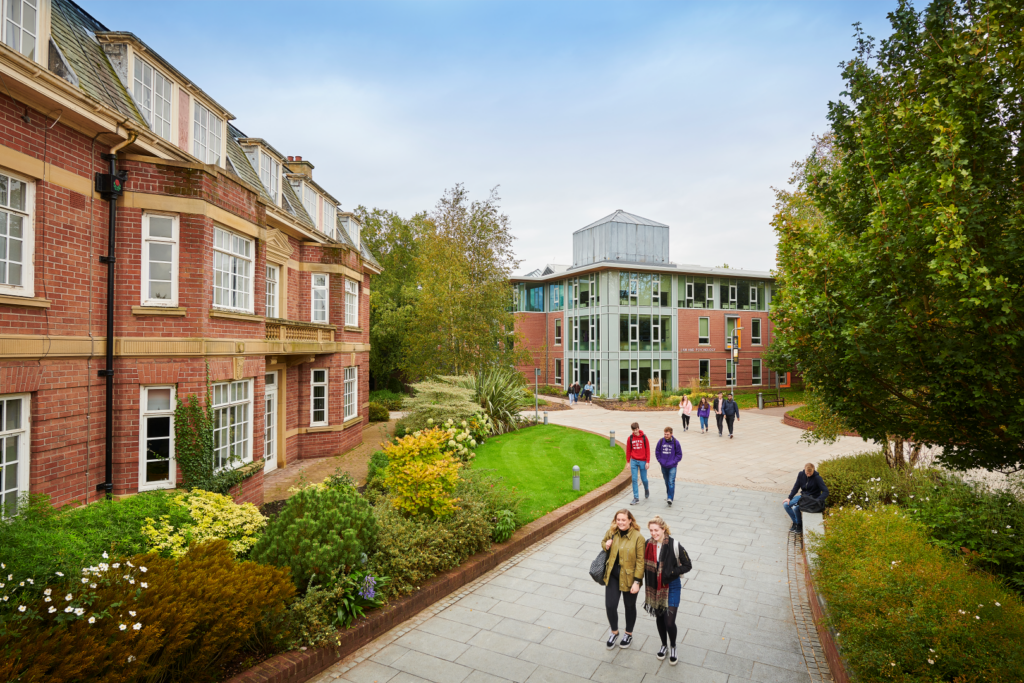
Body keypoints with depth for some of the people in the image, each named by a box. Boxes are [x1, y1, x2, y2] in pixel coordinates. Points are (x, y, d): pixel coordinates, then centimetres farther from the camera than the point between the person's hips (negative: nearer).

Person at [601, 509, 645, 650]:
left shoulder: (638, 537, -18)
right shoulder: (611, 532, -6)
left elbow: (640, 561, -15)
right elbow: (603, 542, 14)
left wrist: (636, 581, -17)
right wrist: (606, 545, -11)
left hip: (629, 577, -3)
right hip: (612, 575, 3)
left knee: (629, 606, 17)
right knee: (610, 605, 4)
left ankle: (629, 634, 42)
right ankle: (614, 632, 32)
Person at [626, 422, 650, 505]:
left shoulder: (644, 437, -4)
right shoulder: (630, 438, 0)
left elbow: (648, 450, -3)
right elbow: (628, 451, 7)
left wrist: (648, 462, -7)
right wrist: (628, 462, 6)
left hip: (642, 461, -1)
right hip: (633, 461, 1)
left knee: (644, 479, 8)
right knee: (634, 479, -2)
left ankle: (646, 489, 40)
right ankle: (636, 498, 4)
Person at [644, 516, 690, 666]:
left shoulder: (674, 545, -20)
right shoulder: (648, 545, -7)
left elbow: (687, 565, -11)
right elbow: (645, 565, 7)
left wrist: (672, 573, -21)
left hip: (671, 587, -4)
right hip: (654, 588, 4)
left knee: (669, 622, -4)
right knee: (659, 618, 18)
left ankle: (673, 647, 25)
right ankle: (664, 645, 43)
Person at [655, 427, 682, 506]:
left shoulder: (675, 442, -9)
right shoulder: (661, 441, -4)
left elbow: (679, 454, -2)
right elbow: (657, 452, 6)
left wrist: (673, 462, -10)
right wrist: (661, 461, -4)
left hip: (672, 466, -3)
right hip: (663, 466, 3)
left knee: (671, 482, -13)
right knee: (667, 482, 15)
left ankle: (670, 498, -15)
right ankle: (669, 496, 31)